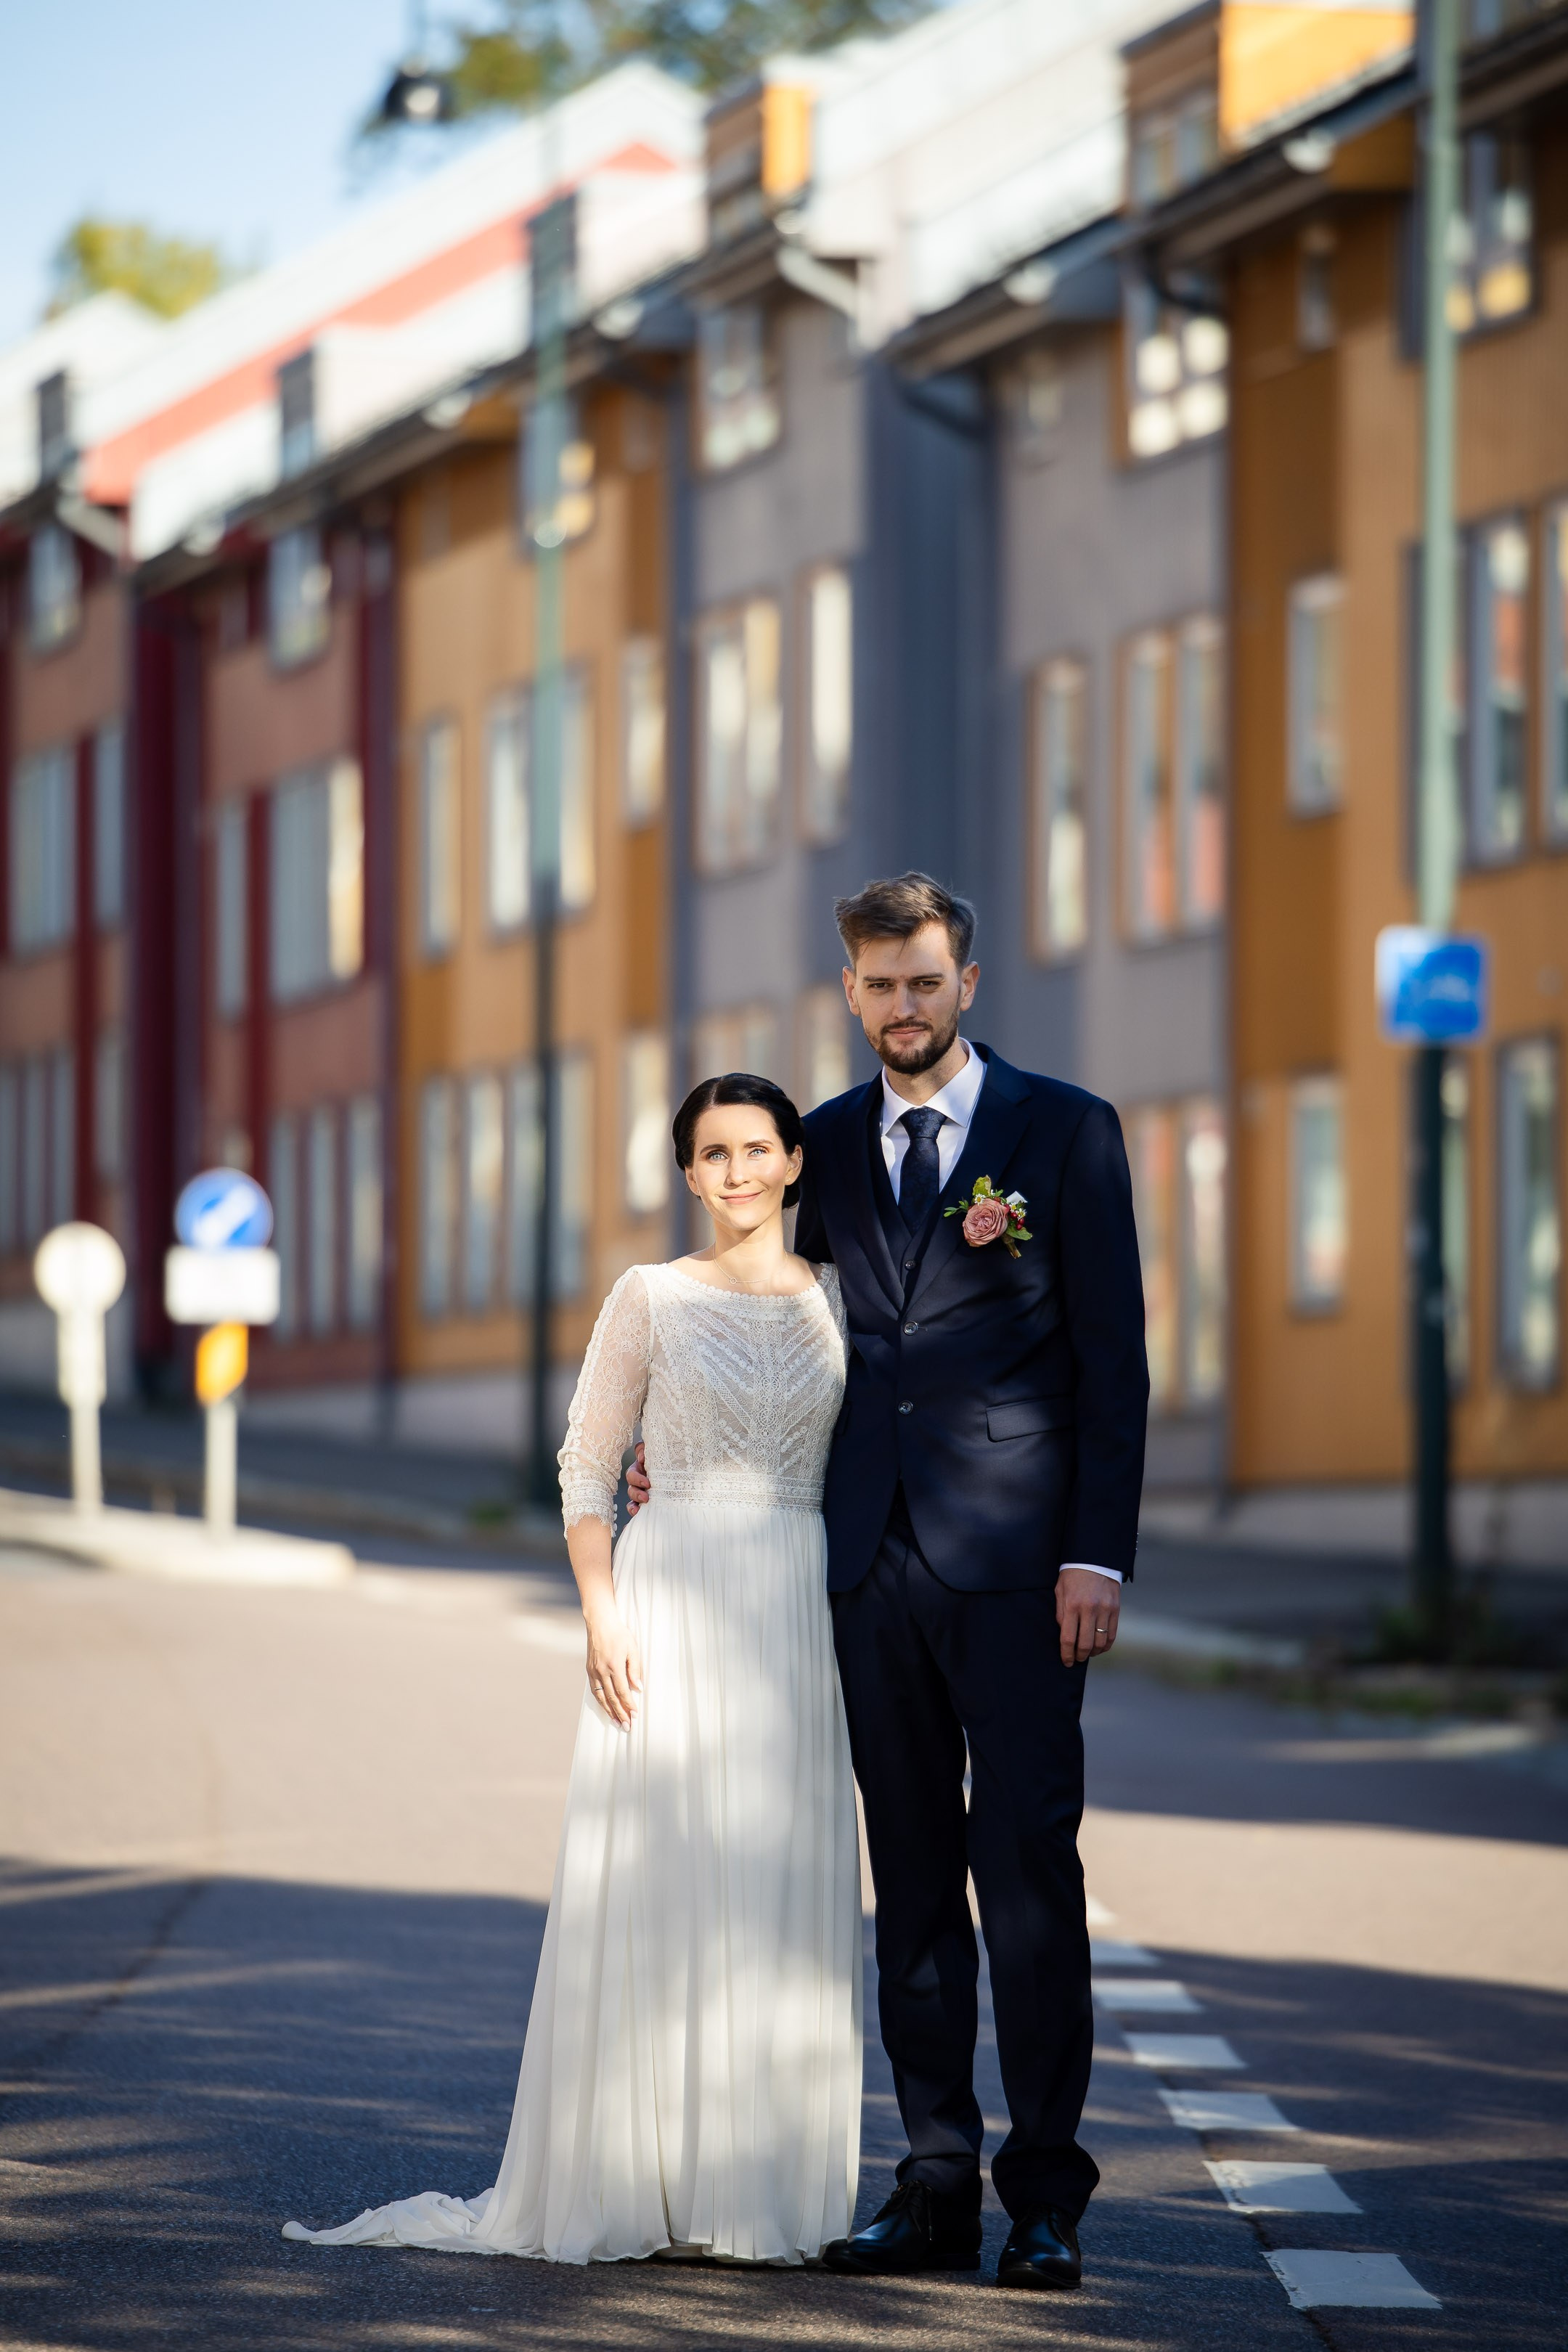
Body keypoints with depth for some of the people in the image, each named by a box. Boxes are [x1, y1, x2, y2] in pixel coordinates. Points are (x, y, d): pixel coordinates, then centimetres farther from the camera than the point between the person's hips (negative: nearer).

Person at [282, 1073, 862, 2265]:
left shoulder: (838, 1297, 9)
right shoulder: (651, 1297, 2)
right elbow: (587, 1469, 1)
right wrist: (601, 1617, -8)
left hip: (801, 1617, 3)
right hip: (671, 1607, -2)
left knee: (788, 1896, 3)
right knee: (658, 1888, -3)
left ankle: (770, 2187, 9)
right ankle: (651, 2182, 3)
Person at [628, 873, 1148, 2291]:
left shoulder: (1066, 1131, 1)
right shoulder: (831, 1144, 13)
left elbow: (1115, 1358, -2)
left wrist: (1098, 1551, -9)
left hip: (1016, 1555, -4)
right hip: (874, 1556, 4)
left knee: (1028, 1861, -5)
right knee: (912, 1878, 6)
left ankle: (1048, 2197, 0)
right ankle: (936, 2187, 11)